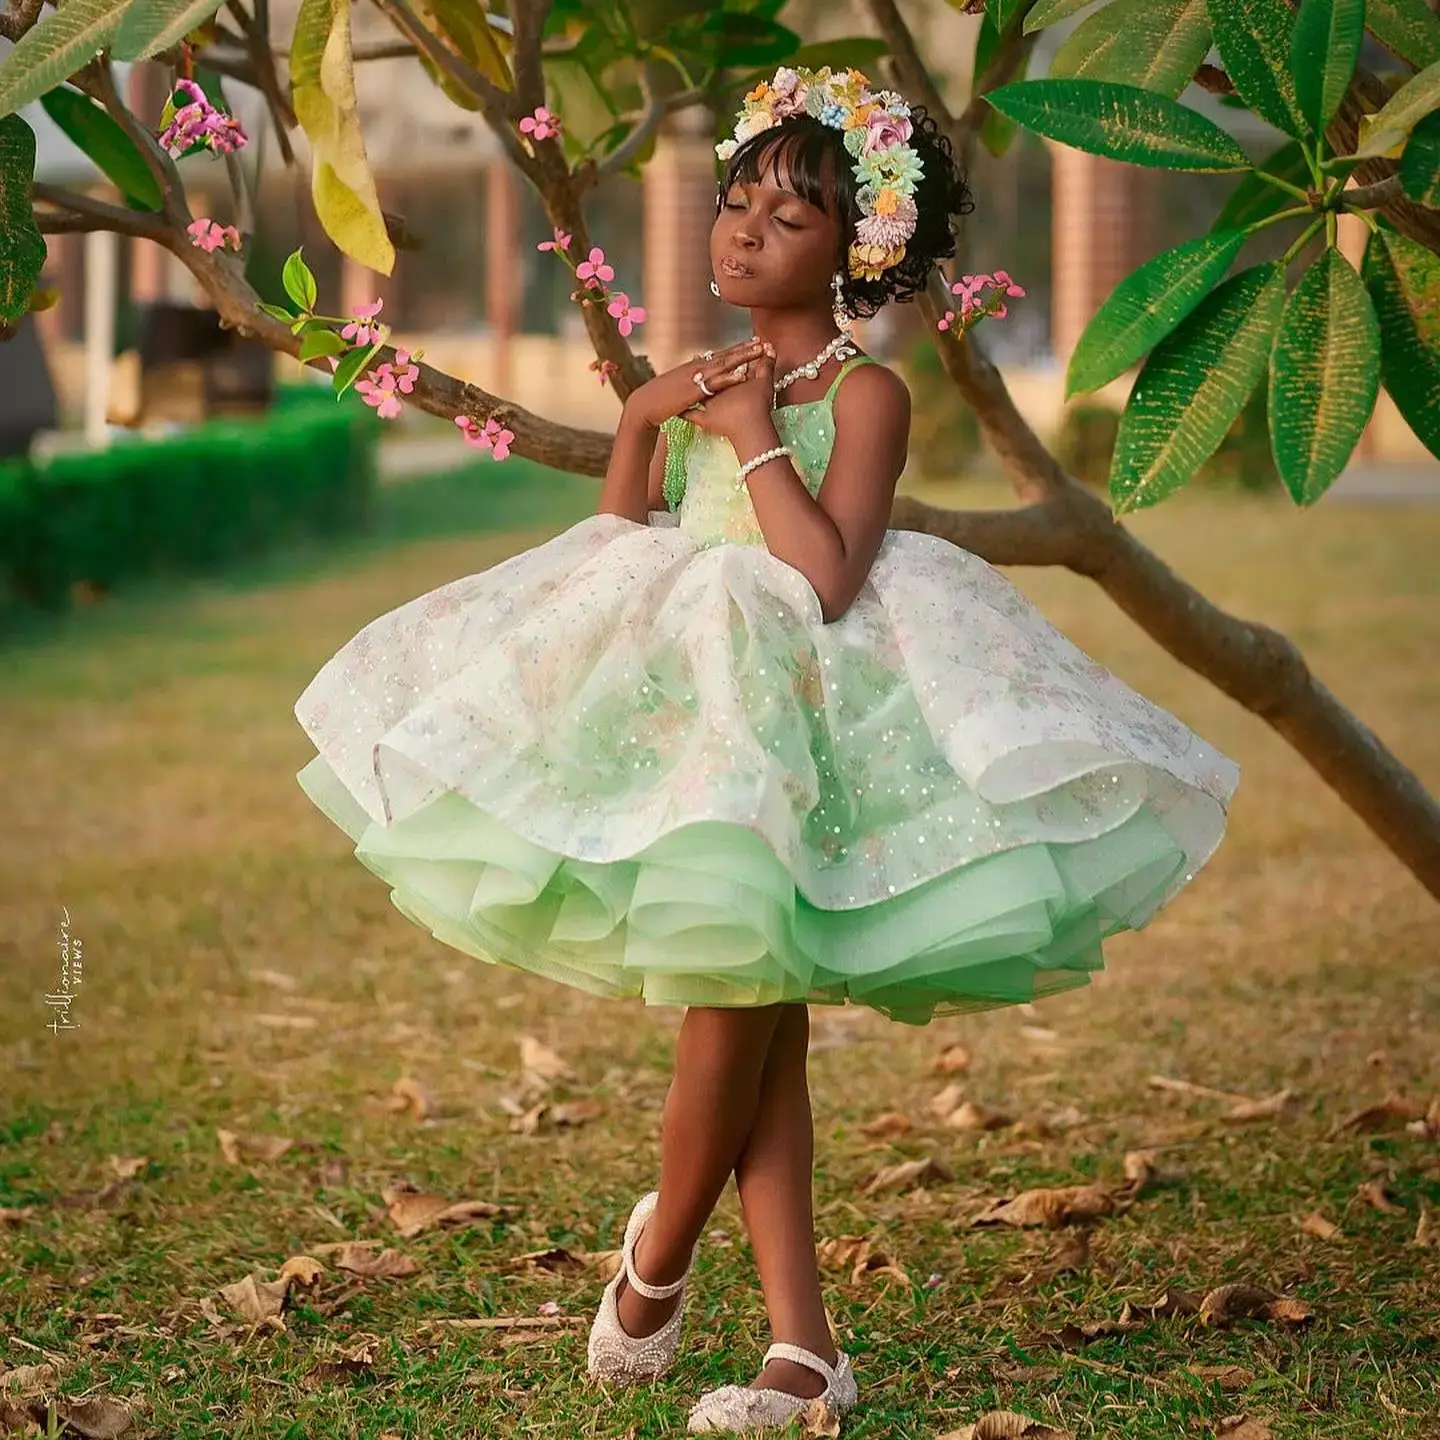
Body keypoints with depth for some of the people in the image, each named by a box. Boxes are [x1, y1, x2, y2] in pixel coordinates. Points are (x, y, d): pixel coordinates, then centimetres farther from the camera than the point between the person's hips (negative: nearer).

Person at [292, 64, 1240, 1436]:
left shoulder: (863, 392, -6)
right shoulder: (702, 383, 14)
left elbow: (826, 577, -18)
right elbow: (620, 549, 11)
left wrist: (755, 438, -13)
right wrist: (642, 419, -1)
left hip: (795, 724, -6)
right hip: (681, 715, 6)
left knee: (735, 1000, -9)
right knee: (756, 1030, 4)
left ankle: (659, 1255, 18)